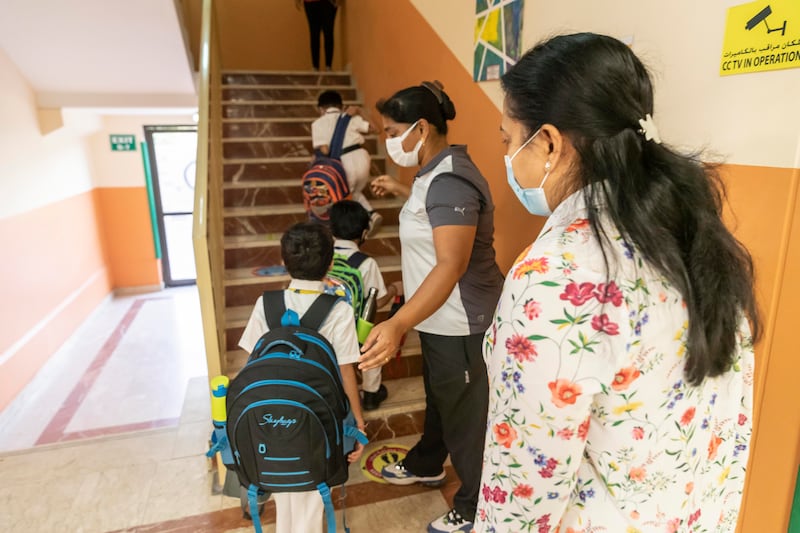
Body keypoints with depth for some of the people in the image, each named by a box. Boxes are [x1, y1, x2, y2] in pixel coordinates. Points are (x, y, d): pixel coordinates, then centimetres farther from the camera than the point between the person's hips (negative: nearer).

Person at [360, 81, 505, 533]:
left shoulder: (449, 180, -27)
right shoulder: (436, 170, 6)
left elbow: (451, 265, -37)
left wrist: (397, 324, -46)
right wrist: (401, 191, 28)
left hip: (461, 322, -10)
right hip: (442, 317, 10)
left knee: (465, 412, 9)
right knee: (440, 396, 28)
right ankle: (426, 465, 52)